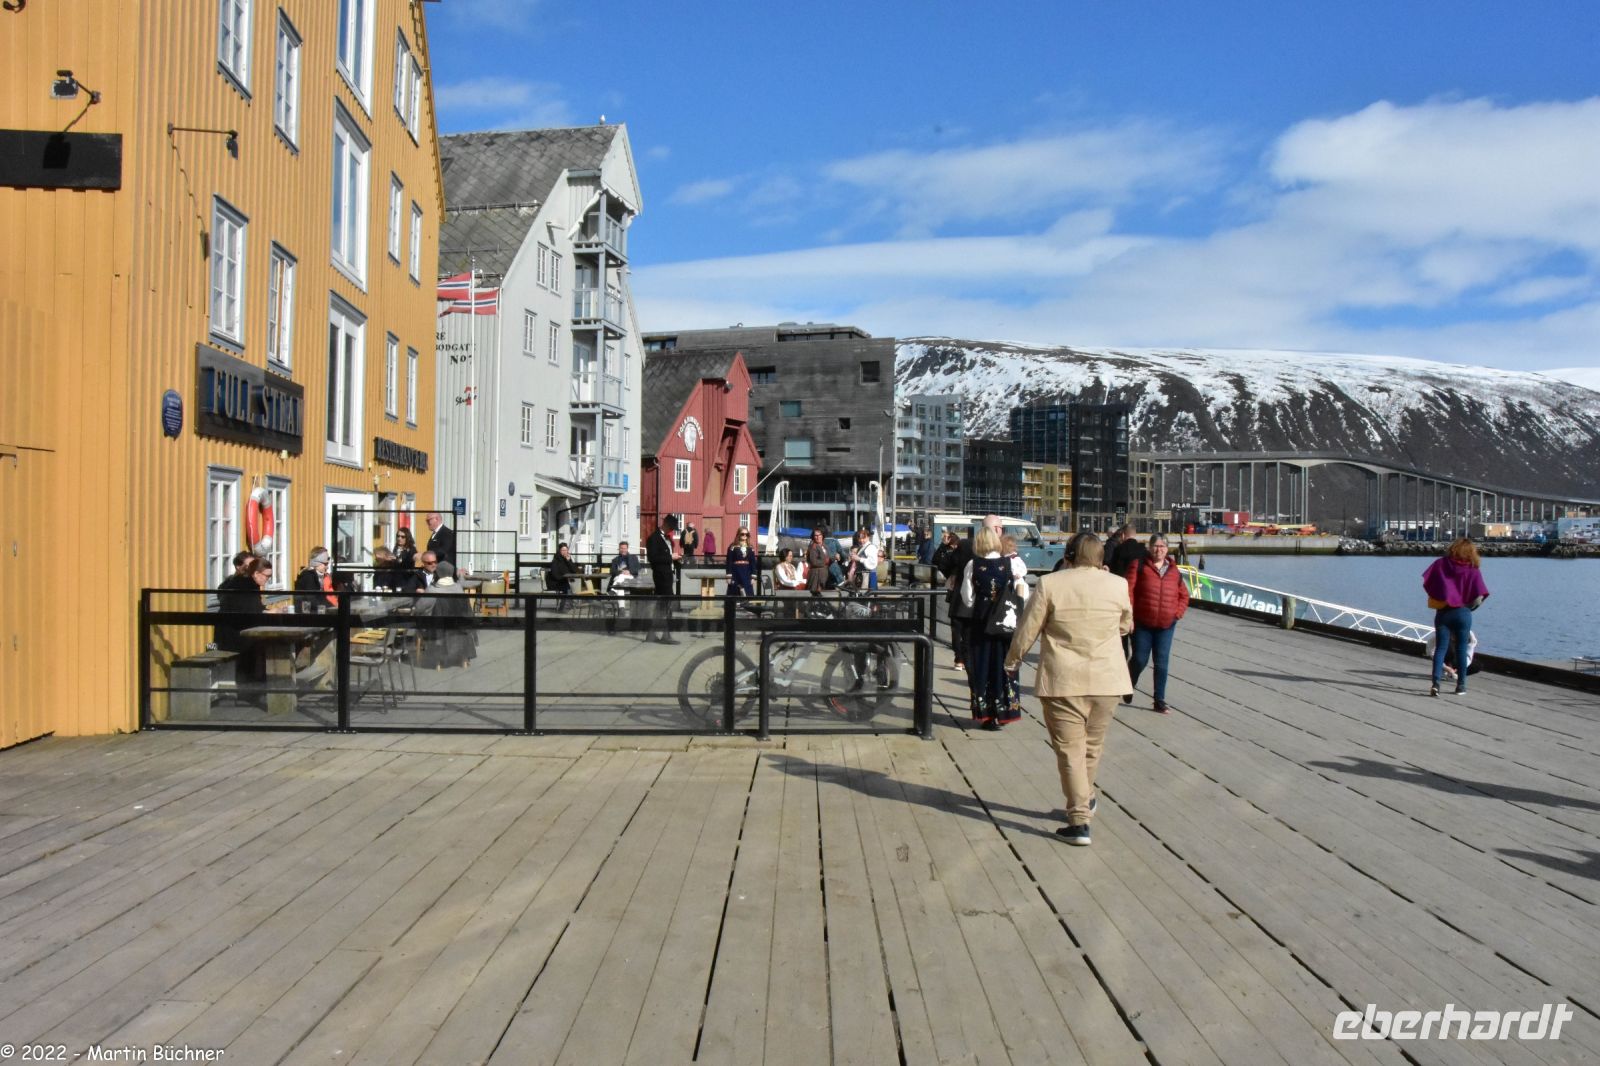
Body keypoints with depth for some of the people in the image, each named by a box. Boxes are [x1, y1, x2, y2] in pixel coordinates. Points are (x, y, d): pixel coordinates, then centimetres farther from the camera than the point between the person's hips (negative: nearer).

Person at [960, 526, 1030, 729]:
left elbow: (968, 599, -3)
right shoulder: (1012, 563, -6)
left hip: (980, 624, 0)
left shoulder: (973, 566, -6)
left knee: (981, 666, 9)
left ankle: (984, 713, 11)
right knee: (1004, 665, 11)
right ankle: (1003, 712, 13)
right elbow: (1022, 596, -8)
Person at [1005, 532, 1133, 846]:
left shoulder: (1050, 584, -8)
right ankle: (1085, 800, 38)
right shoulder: (1118, 585, -1)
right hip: (1107, 680, 3)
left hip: (1062, 680, -3)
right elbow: (1126, 625, 16)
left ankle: (1080, 820, -1)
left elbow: (1027, 631, -3)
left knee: (1070, 750, 2)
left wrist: (1012, 660, 14)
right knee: (1093, 745, 20)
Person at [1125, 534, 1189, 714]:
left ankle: (1160, 701, 11)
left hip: (1166, 625, 3)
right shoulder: (1139, 566, -5)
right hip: (1142, 623, -3)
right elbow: (1129, 590, -10)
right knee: (1140, 659, 2)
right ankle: (1128, 687, 31)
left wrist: (1177, 613, 1)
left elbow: (1184, 595, 15)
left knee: (1162, 663, 4)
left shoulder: (1173, 570, 8)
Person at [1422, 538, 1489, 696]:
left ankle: (1435, 683, -10)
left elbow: (1427, 582, -7)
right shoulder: (1473, 570, -7)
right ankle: (1461, 685, 17)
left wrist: (1437, 598, 5)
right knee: (1461, 649, 10)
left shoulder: (1441, 563, -4)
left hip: (1442, 613, 1)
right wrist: (1468, 606, 8)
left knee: (1440, 647, 4)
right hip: (1463, 614, -1)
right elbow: (1479, 597, -10)